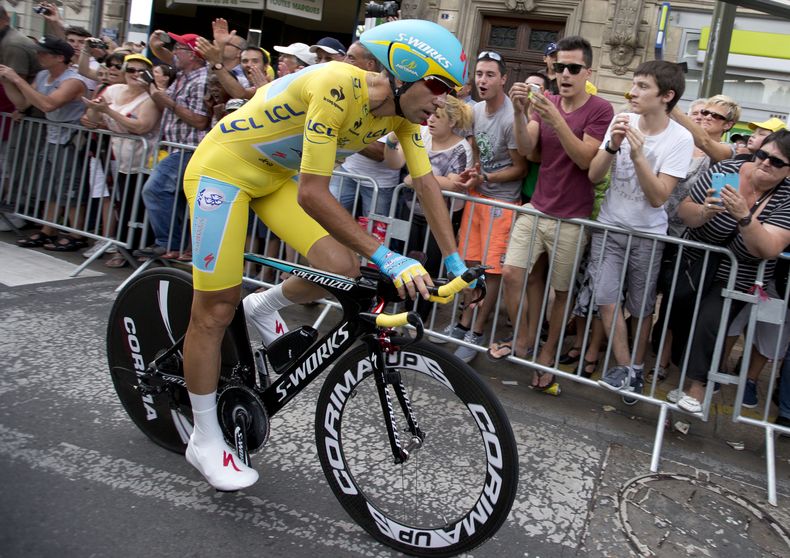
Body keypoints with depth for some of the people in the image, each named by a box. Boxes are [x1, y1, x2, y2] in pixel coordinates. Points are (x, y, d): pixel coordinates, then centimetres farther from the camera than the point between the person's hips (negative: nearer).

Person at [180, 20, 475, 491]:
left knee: (343, 269, -11)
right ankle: (205, 440, 13)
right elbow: (312, 194, -36)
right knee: (216, 310, -3)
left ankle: (263, 310, 19)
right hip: (223, 166, -7)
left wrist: (455, 260, -5)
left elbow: (427, 184, -3)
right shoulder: (338, 88, -33)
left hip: (277, 175, 7)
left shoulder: (403, 111, -9)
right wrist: (386, 257, -37)